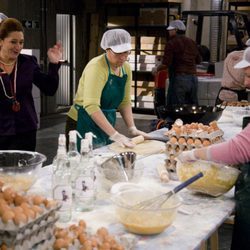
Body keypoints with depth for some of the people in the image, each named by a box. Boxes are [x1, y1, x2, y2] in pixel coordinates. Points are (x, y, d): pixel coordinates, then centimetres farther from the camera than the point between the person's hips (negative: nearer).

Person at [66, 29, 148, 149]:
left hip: (106, 123, 7)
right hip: (83, 124, -7)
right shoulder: (97, 67, -20)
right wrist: (114, 134, -32)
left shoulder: (126, 68, 3)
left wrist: (132, 128, -3)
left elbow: (125, 102, 10)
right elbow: (91, 105, -29)